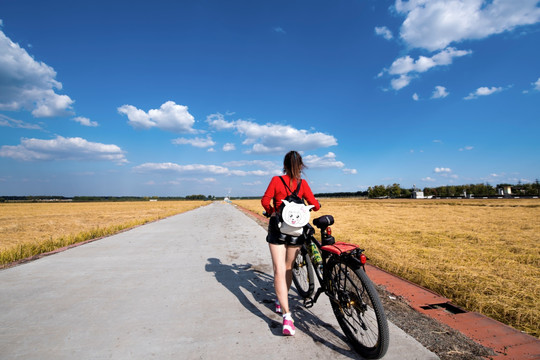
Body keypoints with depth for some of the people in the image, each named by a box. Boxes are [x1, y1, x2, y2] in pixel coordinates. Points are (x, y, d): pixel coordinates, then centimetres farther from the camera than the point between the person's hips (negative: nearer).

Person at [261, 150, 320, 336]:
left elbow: (265, 200, -9)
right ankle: (281, 302, 37)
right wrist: (317, 204, 22)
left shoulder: (276, 180, -1)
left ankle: (287, 315, -14)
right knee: (288, 268, 20)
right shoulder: (303, 183, 1)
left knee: (279, 271, -3)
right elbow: (315, 205, -2)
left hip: (278, 228, -2)